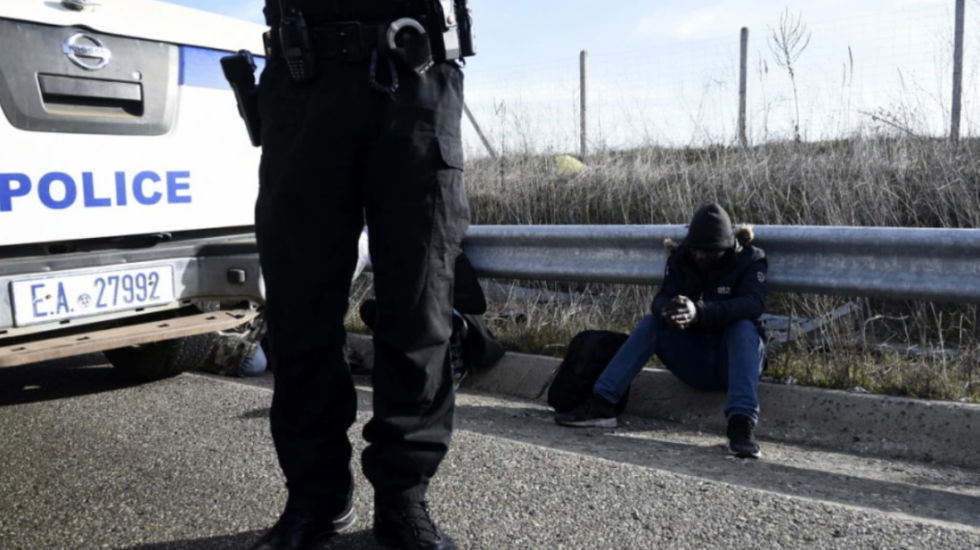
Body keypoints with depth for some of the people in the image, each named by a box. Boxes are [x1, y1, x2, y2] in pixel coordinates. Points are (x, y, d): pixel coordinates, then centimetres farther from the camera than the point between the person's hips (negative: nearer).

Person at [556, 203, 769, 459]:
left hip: (735, 360, -3)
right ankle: (600, 404, -25)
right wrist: (666, 311, -43)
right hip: (693, 359, 3)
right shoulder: (682, 259, -2)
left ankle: (742, 424, -43)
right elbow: (661, 298, -16)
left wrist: (699, 312, -48)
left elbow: (753, 304, -30)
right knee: (652, 321, -18)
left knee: (743, 327, -32)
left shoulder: (750, 260, -11)